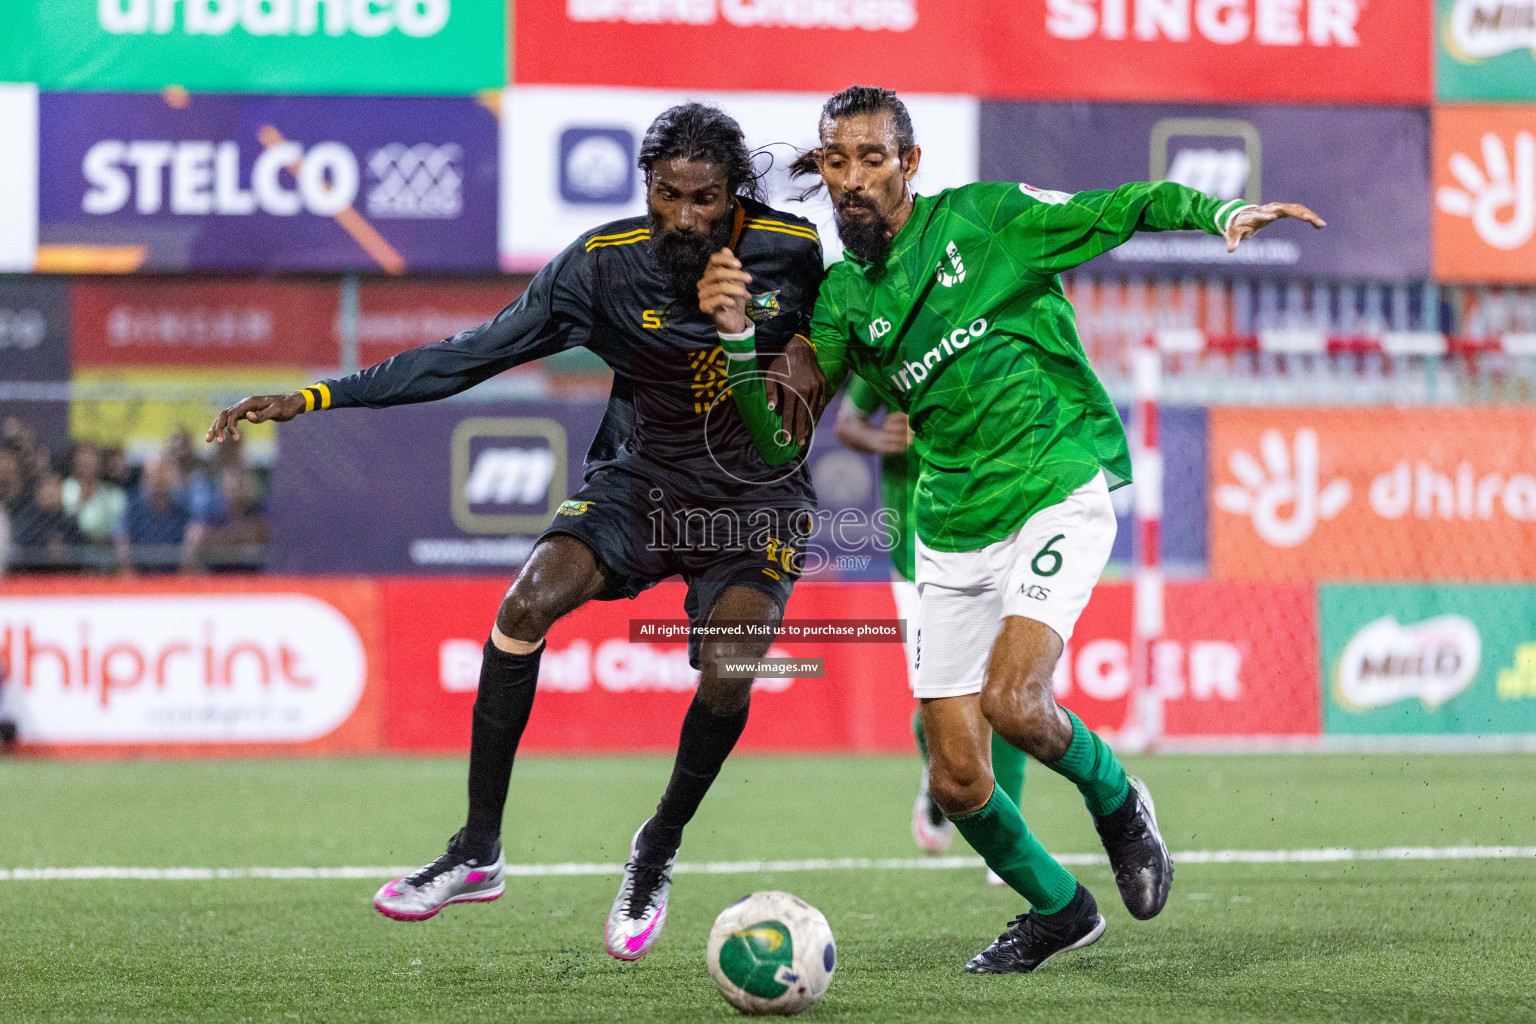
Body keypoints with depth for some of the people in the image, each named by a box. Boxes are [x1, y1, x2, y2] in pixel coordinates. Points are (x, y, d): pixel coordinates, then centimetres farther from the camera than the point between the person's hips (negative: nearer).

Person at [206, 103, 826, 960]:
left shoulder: (792, 251, -14)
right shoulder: (604, 265, -13)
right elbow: (470, 355, -11)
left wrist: (806, 352, -18)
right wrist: (312, 398, -15)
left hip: (757, 502, -1)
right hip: (641, 484, 2)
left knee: (726, 671, -25)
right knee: (526, 604, -23)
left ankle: (659, 852, 5)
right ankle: (478, 851, -10)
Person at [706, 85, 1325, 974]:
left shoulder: (982, 219, -3)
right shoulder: (841, 301, 6)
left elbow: (1126, 208, -2)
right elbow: (778, 439, 0)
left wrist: (1221, 213, -19)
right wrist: (737, 335, -15)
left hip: (1059, 491, -5)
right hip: (952, 528, 5)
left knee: (1013, 701, -25)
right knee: (955, 779, 0)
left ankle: (1117, 800, 8)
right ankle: (1057, 909, 27)